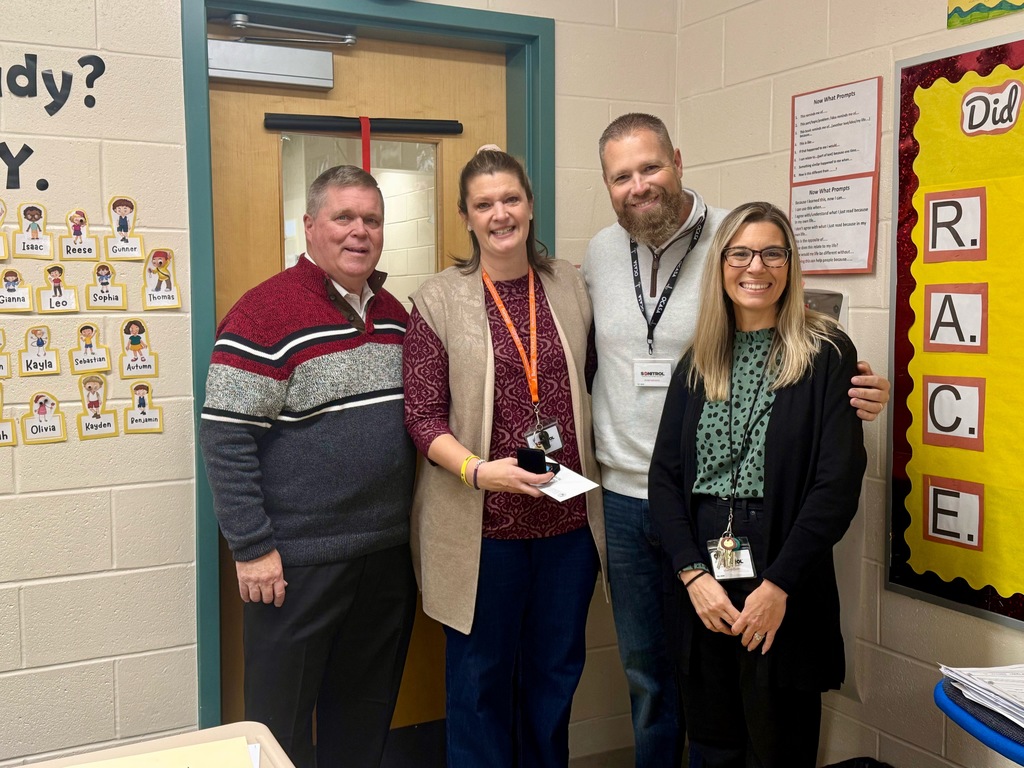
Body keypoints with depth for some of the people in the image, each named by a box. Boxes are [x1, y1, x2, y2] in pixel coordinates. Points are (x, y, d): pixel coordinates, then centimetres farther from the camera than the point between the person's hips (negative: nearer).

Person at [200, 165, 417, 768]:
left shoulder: (395, 312, 10)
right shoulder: (266, 313, -13)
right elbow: (226, 438, -15)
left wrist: (408, 525, 13)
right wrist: (252, 547, -16)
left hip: (389, 552, 6)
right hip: (298, 559, -6)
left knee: (367, 715, 19)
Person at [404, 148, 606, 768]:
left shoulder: (572, 287, 5)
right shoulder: (440, 299, -5)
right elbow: (423, 416, -7)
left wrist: (595, 473, 3)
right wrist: (478, 470, -22)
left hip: (571, 517, 3)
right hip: (483, 525, -3)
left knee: (557, 671, 18)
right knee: (481, 676, 11)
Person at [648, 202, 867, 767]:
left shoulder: (825, 354, -3)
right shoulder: (698, 362, 10)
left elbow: (839, 482, -10)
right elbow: (664, 475, 5)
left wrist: (778, 585, -15)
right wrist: (693, 574, -8)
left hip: (784, 591, -4)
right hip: (699, 585, 4)